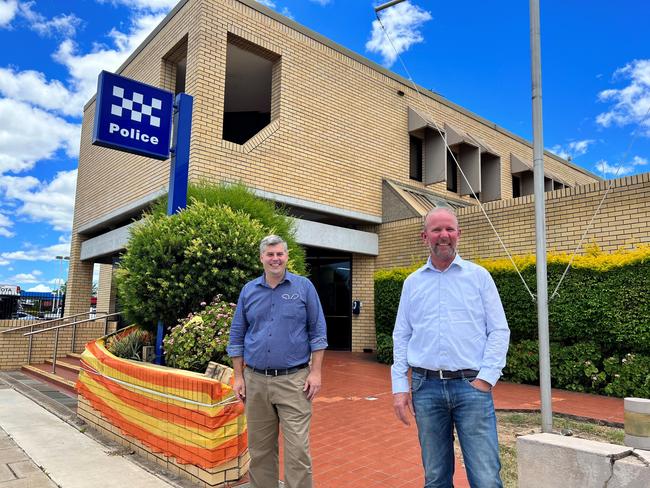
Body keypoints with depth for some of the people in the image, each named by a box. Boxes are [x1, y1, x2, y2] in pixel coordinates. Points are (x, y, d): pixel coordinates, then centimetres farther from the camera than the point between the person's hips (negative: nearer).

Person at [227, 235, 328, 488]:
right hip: (256, 381, 3)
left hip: (294, 380, -3)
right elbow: (237, 336, 10)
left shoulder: (304, 287, 0)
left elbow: (317, 331, 0)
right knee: (260, 449, 13)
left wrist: (315, 372, -7)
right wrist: (239, 377, 5)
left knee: (297, 449, -2)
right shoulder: (248, 290, 6)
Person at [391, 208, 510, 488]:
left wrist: (486, 378, -8)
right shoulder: (412, 283, 9)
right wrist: (399, 387, 2)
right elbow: (401, 337, 9)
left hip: (471, 384, -2)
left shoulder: (479, 276, 4)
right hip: (426, 386, 2)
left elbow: (499, 331, 2)